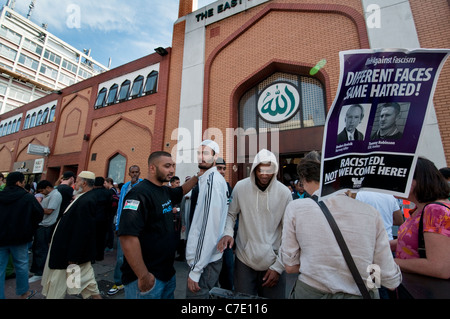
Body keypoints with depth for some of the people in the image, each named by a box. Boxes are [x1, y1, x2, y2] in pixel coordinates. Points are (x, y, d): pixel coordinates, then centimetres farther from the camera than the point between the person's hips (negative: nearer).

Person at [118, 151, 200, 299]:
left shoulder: (165, 191, 4)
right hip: (147, 277, -9)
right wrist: (143, 276, -25)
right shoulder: (140, 193, -22)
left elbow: (182, 190, 25)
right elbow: (127, 236, -29)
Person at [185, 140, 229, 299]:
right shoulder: (207, 179, 10)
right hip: (211, 256, 9)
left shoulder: (212, 180, -20)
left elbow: (209, 227, -25)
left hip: (205, 261, -9)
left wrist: (196, 270, -21)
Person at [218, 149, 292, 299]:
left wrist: (278, 266, -6)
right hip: (244, 259, 0)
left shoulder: (284, 192, -11)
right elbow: (231, 214, 3)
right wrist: (227, 233, -16)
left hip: (273, 262, 0)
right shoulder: (240, 187, -11)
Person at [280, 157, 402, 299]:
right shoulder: (371, 212, -12)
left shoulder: (295, 208, -16)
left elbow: (290, 267, -8)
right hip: (361, 294, 2)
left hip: (311, 292, -1)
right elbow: (391, 282, -4)